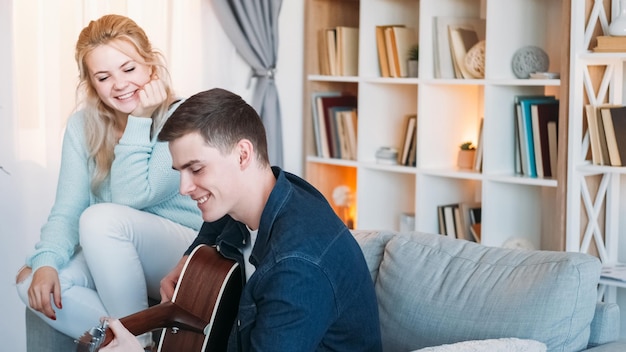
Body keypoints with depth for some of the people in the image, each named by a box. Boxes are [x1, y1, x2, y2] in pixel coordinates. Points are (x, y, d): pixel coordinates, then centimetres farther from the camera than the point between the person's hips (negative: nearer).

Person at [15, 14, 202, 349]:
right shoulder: (82, 126, 2)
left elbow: (131, 199, -21)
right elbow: (67, 210, -6)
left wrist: (139, 122, -20)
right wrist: (45, 261, -23)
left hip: (192, 259, -4)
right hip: (118, 263, 5)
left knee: (102, 217, -30)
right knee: (33, 282, -20)